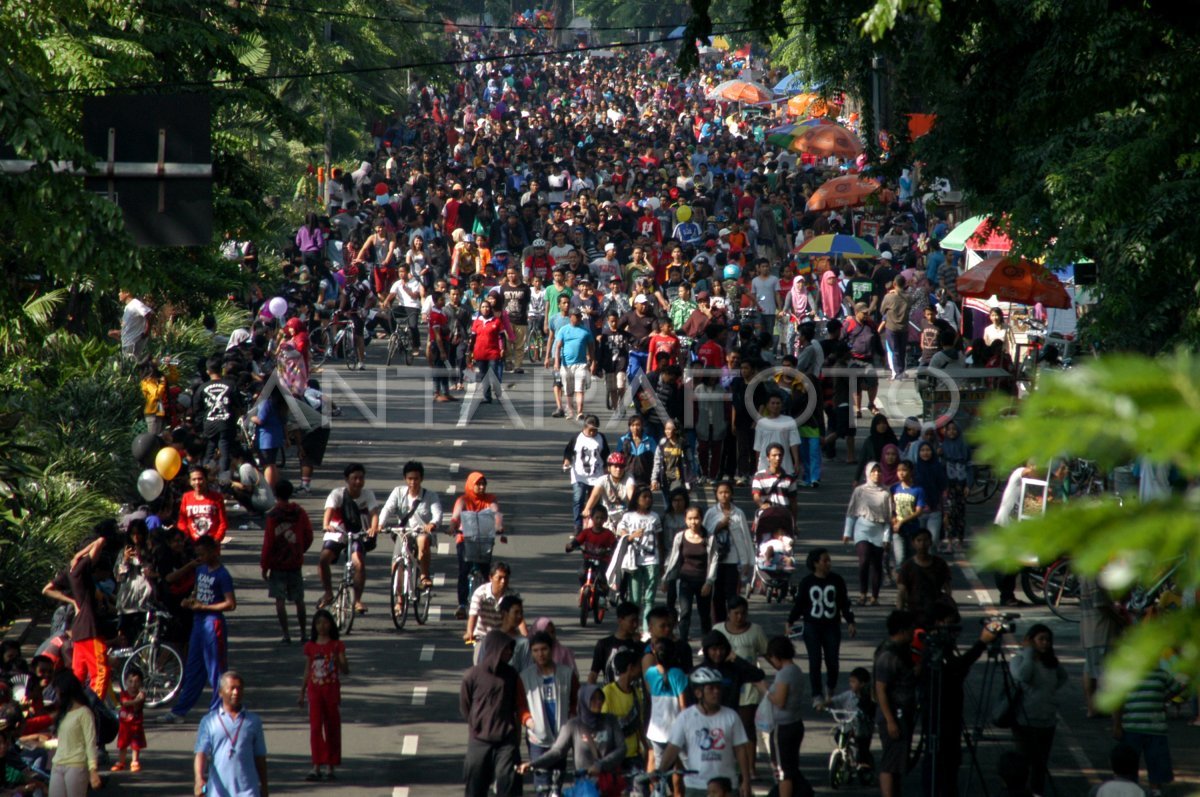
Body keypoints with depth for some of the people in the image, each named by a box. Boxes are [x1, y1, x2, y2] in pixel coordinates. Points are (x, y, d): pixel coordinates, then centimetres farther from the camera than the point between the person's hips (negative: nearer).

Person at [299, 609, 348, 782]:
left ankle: (330, 766, 16)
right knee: (315, 727, -9)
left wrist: (339, 661, -27)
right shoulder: (310, 646, 5)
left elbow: (346, 670, -6)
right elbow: (307, 671, 13)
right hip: (314, 690, 1)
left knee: (332, 728, 6)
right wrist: (302, 693, 14)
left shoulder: (337, 646, -1)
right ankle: (316, 766, -12)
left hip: (332, 690, -1)